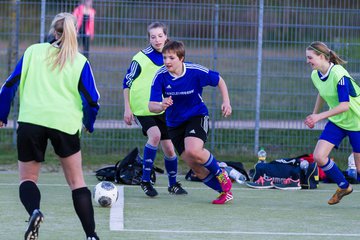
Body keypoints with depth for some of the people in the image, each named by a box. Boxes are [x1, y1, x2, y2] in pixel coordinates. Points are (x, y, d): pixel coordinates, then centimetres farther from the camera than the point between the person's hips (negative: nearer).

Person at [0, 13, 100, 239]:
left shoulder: (33, 52, 9)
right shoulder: (80, 62, 6)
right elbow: (92, 100, 5)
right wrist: (88, 124, 24)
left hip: (30, 120, 0)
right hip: (65, 123, 0)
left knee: (28, 178, 11)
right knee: (76, 182, 13)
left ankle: (34, 211, -20)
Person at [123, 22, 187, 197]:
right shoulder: (141, 58, -10)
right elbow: (127, 82, -5)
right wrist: (127, 108, -9)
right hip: (141, 108, -5)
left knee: (169, 148, 4)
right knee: (155, 135, -28)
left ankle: (173, 184, 26)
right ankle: (145, 180, -17)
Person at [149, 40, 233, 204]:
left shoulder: (195, 72, -19)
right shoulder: (160, 76, -16)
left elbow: (219, 80, -1)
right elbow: (151, 106, -19)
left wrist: (226, 101, -13)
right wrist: (161, 106, -42)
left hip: (197, 116, -3)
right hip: (174, 123, 3)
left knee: (193, 151, -30)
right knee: (194, 167, -1)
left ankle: (221, 176, -4)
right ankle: (224, 190, 19)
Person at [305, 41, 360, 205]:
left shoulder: (339, 75, -27)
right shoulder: (315, 75, -3)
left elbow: (344, 105, -32)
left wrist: (319, 116, -35)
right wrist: (314, 114, 23)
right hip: (336, 122, 7)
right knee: (319, 156, -8)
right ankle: (344, 187, 12)